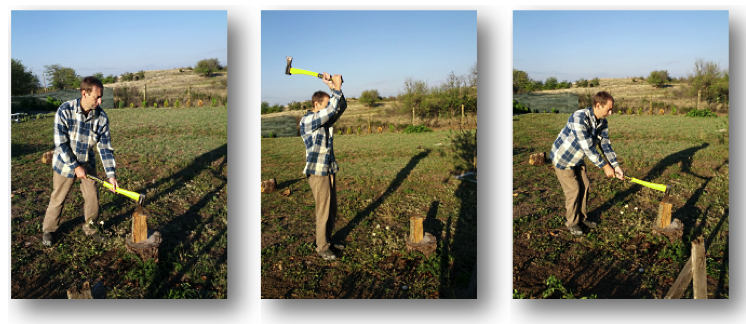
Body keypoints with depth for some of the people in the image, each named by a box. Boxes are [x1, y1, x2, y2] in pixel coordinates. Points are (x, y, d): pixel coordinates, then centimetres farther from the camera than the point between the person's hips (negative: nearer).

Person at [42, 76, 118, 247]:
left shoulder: (101, 117, -15)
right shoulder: (65, 111, -24)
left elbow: (105, 147, -11)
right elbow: (61, 143, -21)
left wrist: (110, 174, -16)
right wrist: (75, 167, -20)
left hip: (87, 163, 3)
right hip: (65, 162, -3)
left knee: (92, 196, 6)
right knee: (58, 198, 10)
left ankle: (90, 228, 28)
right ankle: (49, 230, 31)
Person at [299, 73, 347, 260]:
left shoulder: (326, 120, 11)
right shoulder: (307, 120, -14)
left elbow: (341, 107, 8)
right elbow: (331, 110, -24)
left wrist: (335, 88, -5)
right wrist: (336, 87, -18)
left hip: (329, 170, 8)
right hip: (317, 172, -8)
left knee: (332, 209, 13)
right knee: (323, 211, -2)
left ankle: (327, 241, 27)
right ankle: (322, 247, 10)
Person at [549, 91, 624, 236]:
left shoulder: (603, 123, -7)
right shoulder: (579, 118, -35)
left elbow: (606, 145, -3)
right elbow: (587, 148, -34)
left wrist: (616, 166, -14)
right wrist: (604, 167, -27)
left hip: (577, 160, 8)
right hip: (562, 158, -8)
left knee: (584, 187, 11)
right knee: (573, 190, -4)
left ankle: (582, 217, 29)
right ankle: (572, 222, 14)